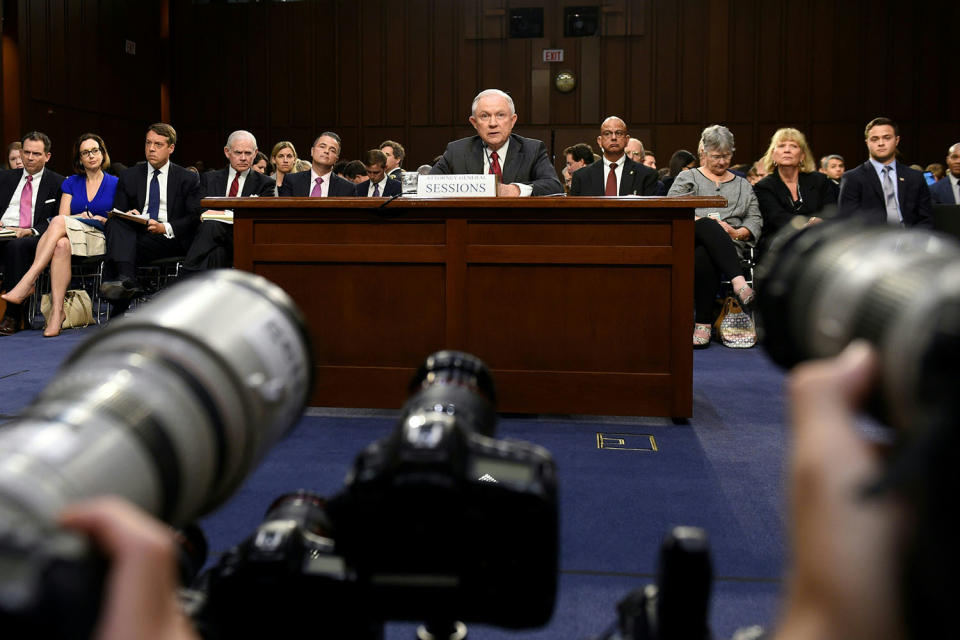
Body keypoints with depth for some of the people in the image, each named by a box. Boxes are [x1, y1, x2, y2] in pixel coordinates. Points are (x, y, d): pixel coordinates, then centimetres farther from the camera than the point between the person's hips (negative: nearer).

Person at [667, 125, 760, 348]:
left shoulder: (742, 185, 28)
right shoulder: (687, 178, 22)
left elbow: (755, 219, 17)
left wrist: (737, 233, -4)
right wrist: (703, 221, -11)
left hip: (728, 245, 1)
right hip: (690, 238, -1)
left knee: (702, 257, -38)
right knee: (708, 227, -40)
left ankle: (703, 323, -42)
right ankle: (738, 281, -56)